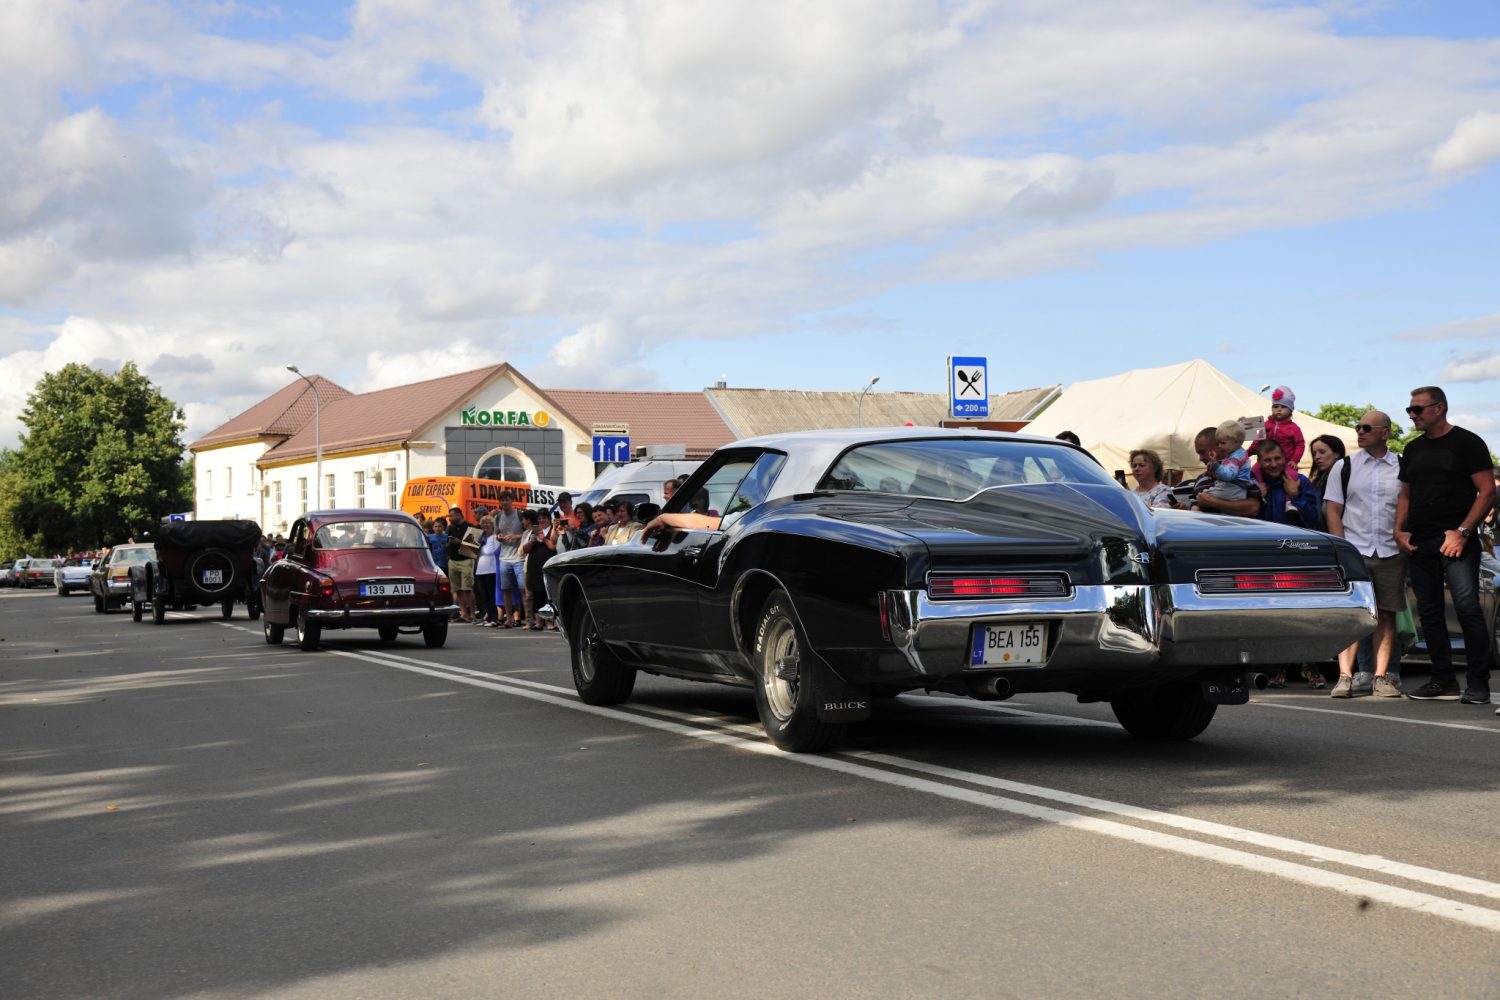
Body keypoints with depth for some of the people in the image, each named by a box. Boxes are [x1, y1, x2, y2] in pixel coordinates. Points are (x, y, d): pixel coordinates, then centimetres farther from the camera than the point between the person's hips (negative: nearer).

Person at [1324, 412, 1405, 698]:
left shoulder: (1402, 468, 8)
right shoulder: (1344, 467, 8)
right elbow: (1333, 511, 5)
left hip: (1391, 553, 1)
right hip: (1354, 552, -1)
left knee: (1387, 615, 0)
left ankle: (1381, 677, 4)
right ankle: (1345, 676, -11)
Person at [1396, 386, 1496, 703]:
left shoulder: (1467, 442, -1)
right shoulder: (1413, 449, 18)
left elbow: (1487, 492, -6)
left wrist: (1462, 532, -14)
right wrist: (1399, 530, 7)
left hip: (1456, 540, -7)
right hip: (1419, 543, 7)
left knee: (1467, 607, -14)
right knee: (1429, 613, 6)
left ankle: (1478, 683, -10)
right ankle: (1443, 680, 13)